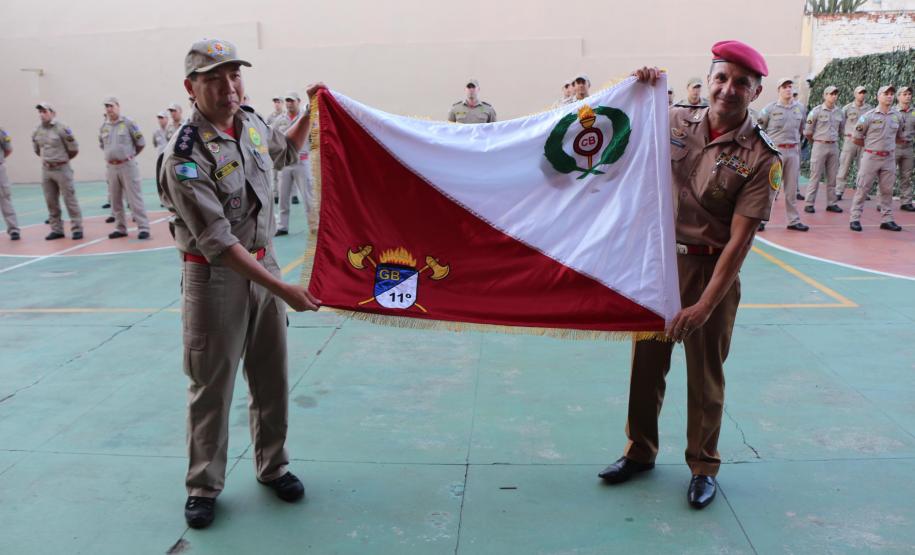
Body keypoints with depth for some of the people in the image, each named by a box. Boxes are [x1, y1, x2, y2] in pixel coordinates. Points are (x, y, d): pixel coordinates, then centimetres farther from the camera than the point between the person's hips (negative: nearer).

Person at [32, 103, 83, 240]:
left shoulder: (61, 129, -11)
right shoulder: (37, 131, 7)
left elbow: (74, 148, -5)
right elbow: (36, 149, 24)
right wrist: (47, 158, 18)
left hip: (62, 169, -6)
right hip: (46, 170, 6)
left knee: (70, 200, -3)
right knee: (51, 202, 8)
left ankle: (77, 229, 1)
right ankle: (56, 230, 16)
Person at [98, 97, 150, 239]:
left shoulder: (128, 123, -5)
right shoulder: (104, 127, 10)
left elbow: (141, 142, -1)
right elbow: (101, 145, 26)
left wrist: (130, 154, 6)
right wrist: (109, 155, 15)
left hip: (127, 166, -6)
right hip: (111, 167, 6)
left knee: (135, 198, -7)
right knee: (115, 200, 9)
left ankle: (143, 227, -6)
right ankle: (120, 228, 18)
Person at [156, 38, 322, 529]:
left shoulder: (251, 123, 1)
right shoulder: (185, 157, -21)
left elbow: (285, 152, 26)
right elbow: (218, 243, -23)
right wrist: (283, 288, -24)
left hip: (263, 264, 6)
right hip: (214, 277, -6)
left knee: (271, 377, 13)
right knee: (211, 386, 5)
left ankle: (273, 466, 30)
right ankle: (203, 486, 21)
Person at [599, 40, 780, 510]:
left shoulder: (760, 159, -12)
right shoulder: (674, 122, -1)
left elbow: (739, 241, -16)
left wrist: (705, 305, -21)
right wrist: (640, 88, -5)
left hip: (710, 271, -3)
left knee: (705, 374, 8)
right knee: (647, 362, 13)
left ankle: (703, 466, 28)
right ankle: (640, 451, 32)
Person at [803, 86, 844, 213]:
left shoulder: (839, 112, 8)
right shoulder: (817, 111, -6)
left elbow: (841, 131, 20)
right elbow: (808, 132, -3)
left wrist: (833, 140, 16)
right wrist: (816, 142, 7)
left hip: (834, 146, 5)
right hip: (820, 145, -5)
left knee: (832, 177, 8)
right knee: (815, 176, -4)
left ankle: (831, 203, 14)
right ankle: (809, 204, -1)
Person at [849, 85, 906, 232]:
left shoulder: (898, 116, 5)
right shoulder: (868, 116, -6)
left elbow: (900, 137, 20)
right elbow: (856, 138, -1)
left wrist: (887, 144, 14)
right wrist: (870, 146, 9)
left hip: (889, 158, 4)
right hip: (871, 157, -4)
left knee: (887, 190, 9)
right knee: (862, 188, -2)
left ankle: (887, 220, 16)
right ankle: (855, 219, 3)